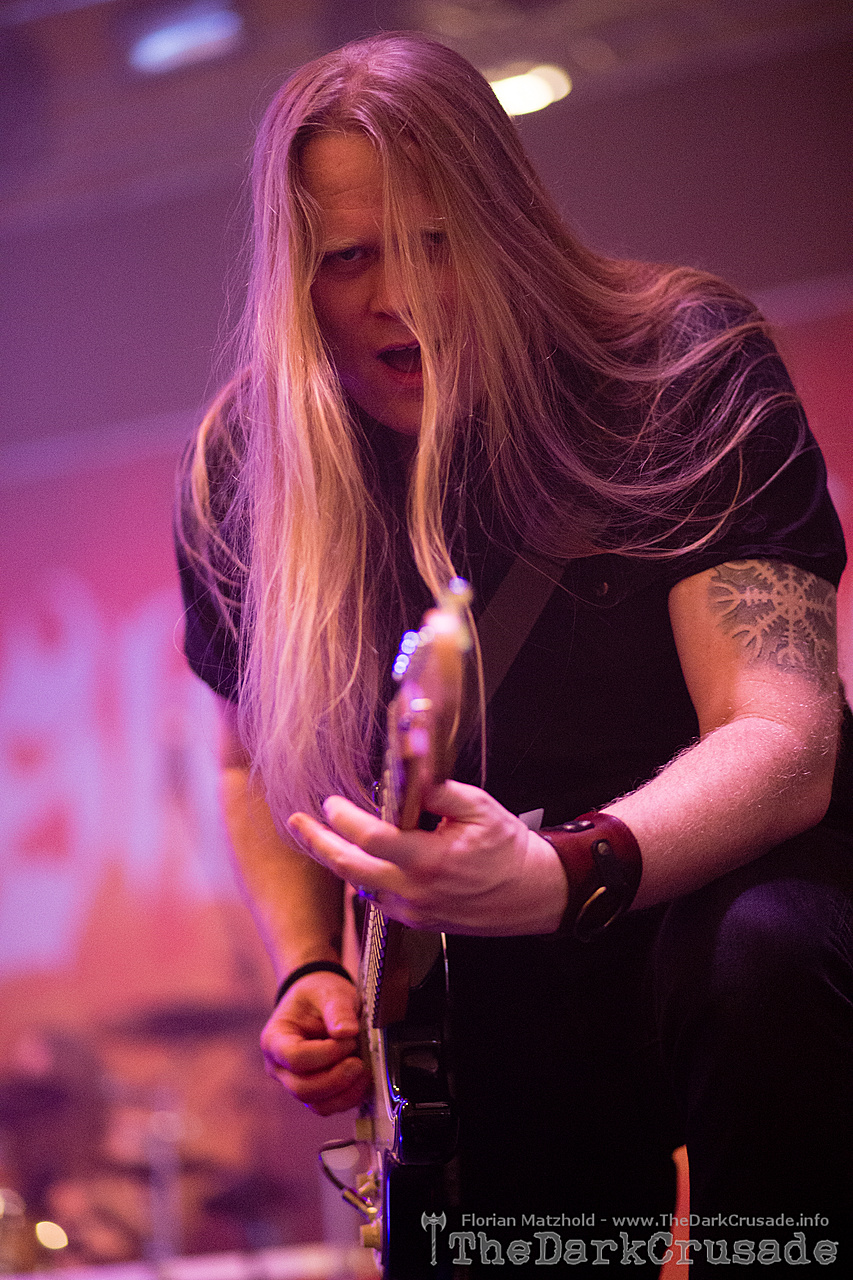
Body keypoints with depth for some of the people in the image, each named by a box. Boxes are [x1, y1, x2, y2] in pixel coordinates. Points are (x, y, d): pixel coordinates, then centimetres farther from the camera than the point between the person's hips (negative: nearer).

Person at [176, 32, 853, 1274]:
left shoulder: (687, 366, -14)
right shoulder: (248, 472, -3)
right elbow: (257, 764, 14)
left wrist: (562, 873, -41)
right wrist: (311, 972, -4)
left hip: (723, 889, -3)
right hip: (490, 1015, 3)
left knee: (753, 964, -35)